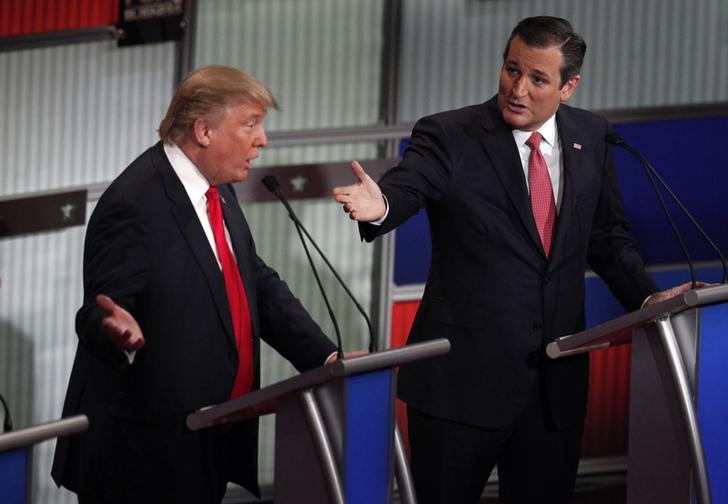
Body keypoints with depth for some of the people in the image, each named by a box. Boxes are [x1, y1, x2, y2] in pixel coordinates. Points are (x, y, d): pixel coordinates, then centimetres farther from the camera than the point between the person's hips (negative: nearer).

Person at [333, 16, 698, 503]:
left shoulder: (591, 137, 8)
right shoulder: (449, 136, -6)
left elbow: (607, 236, 16)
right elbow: (406, 188, -25)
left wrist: (647, 297, 0)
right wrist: (380, 205, -48)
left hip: (556, 383, 4)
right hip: (463, 378, -4)